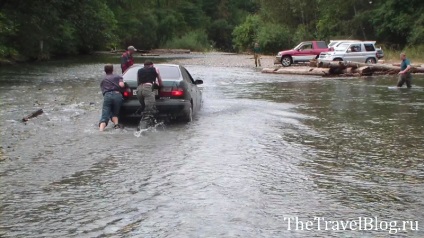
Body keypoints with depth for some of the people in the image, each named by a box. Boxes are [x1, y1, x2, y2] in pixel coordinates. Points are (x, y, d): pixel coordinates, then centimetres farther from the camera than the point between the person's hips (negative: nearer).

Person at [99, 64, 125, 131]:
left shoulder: (103, 80, 30)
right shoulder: (118, 77, 20)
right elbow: (121, 85, 3)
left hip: (107, 96, 0)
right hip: (117, 95, 0)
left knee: (104, 116, -6)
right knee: (114, 113, 19)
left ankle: (101, 130, -27)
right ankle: (116, 124, -7)